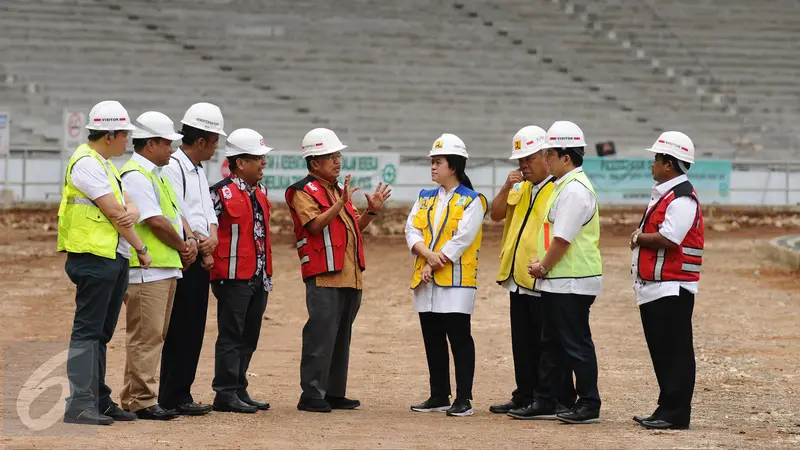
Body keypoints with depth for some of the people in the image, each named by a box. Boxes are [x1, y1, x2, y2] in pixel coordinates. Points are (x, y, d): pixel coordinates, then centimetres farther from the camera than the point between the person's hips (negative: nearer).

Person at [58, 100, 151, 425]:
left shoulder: (106, 165, 19)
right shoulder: (86, 163, -12)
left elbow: (127, 207, 13)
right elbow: (113, 212, -15)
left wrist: (131, 213, -12)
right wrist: (141, 249, -7)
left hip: (116, 260, 10)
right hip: (94, 258, -10)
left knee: (101, 334, 12)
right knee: (87, 332, -12)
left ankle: (99, 401, 16)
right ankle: (79, 404, -15)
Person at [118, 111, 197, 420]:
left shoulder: (156, 175, 20)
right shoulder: (135, 176, -13)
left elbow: (175, 214, 20)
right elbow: (156, 221, -18)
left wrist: (191, 239, 2)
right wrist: (181, 246, -5)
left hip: (167, 268, 10)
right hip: (147, 270, -10)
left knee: (154, 335, 12)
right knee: (145, 336, -9)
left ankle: (133, 398, 17)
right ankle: (141, 401, -8)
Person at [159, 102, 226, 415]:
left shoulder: (199, 171, 19)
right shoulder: (172, 167, -11)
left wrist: (211, 239, -2)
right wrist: (201, 243, -6)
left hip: (200, 261, 9)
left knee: (194, 331, 9)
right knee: (180, 331, -8)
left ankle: (182, 395, 14)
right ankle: (172, 399, -4)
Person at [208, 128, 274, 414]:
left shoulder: (260, 192, 15)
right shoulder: (221, 193, -12)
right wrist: (211, 260, -17)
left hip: (258, 279, 8)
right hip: (234, 278, -8)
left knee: (249, 337, 11)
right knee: (231, 336, -4)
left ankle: (239, 390, 18)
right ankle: (226, 394, 0)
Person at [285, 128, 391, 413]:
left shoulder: (339, 191, 23)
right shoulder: (303, 192, -4)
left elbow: (354, 227, 24)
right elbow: (315, 224, -18)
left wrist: (372, 211, 9)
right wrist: (341, 204, -25)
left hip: (350, 276, 9)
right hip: (324, 275, -9)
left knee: (341, 336, 11)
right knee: (321, 335, -12)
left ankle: (335, 394, 16)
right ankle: (312, 396, -10)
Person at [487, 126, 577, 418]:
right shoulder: (521, 188, 16)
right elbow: (496, 215, 11)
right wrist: (506, 187, -3)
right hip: (518, 278, 8)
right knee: (522, 344, 13)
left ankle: (561, 401, 1)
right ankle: (525, 398, 21)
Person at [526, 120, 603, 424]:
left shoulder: (575, 190, -18)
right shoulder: (564, 186, 15)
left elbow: (562, 239, -20)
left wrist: (543, 266, -9)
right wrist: (542, 265, 8)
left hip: (572, 282, -11)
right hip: (557, 282, 11)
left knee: (576, 344, -5)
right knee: (552, 343, 15)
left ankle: (589, 406, 1)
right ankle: (544, 402, 22)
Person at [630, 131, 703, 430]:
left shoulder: (682, 199, -15)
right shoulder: (662, 195, 19)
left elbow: (666, 240, -22)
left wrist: (638, 238, -7)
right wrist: (640, 238, 4)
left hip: (673, 289, -11)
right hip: (654, 288, 11)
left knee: (675, 353, -7)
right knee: (661, 353, 13)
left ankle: (675, 413, -5)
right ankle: (668, 410, 19)